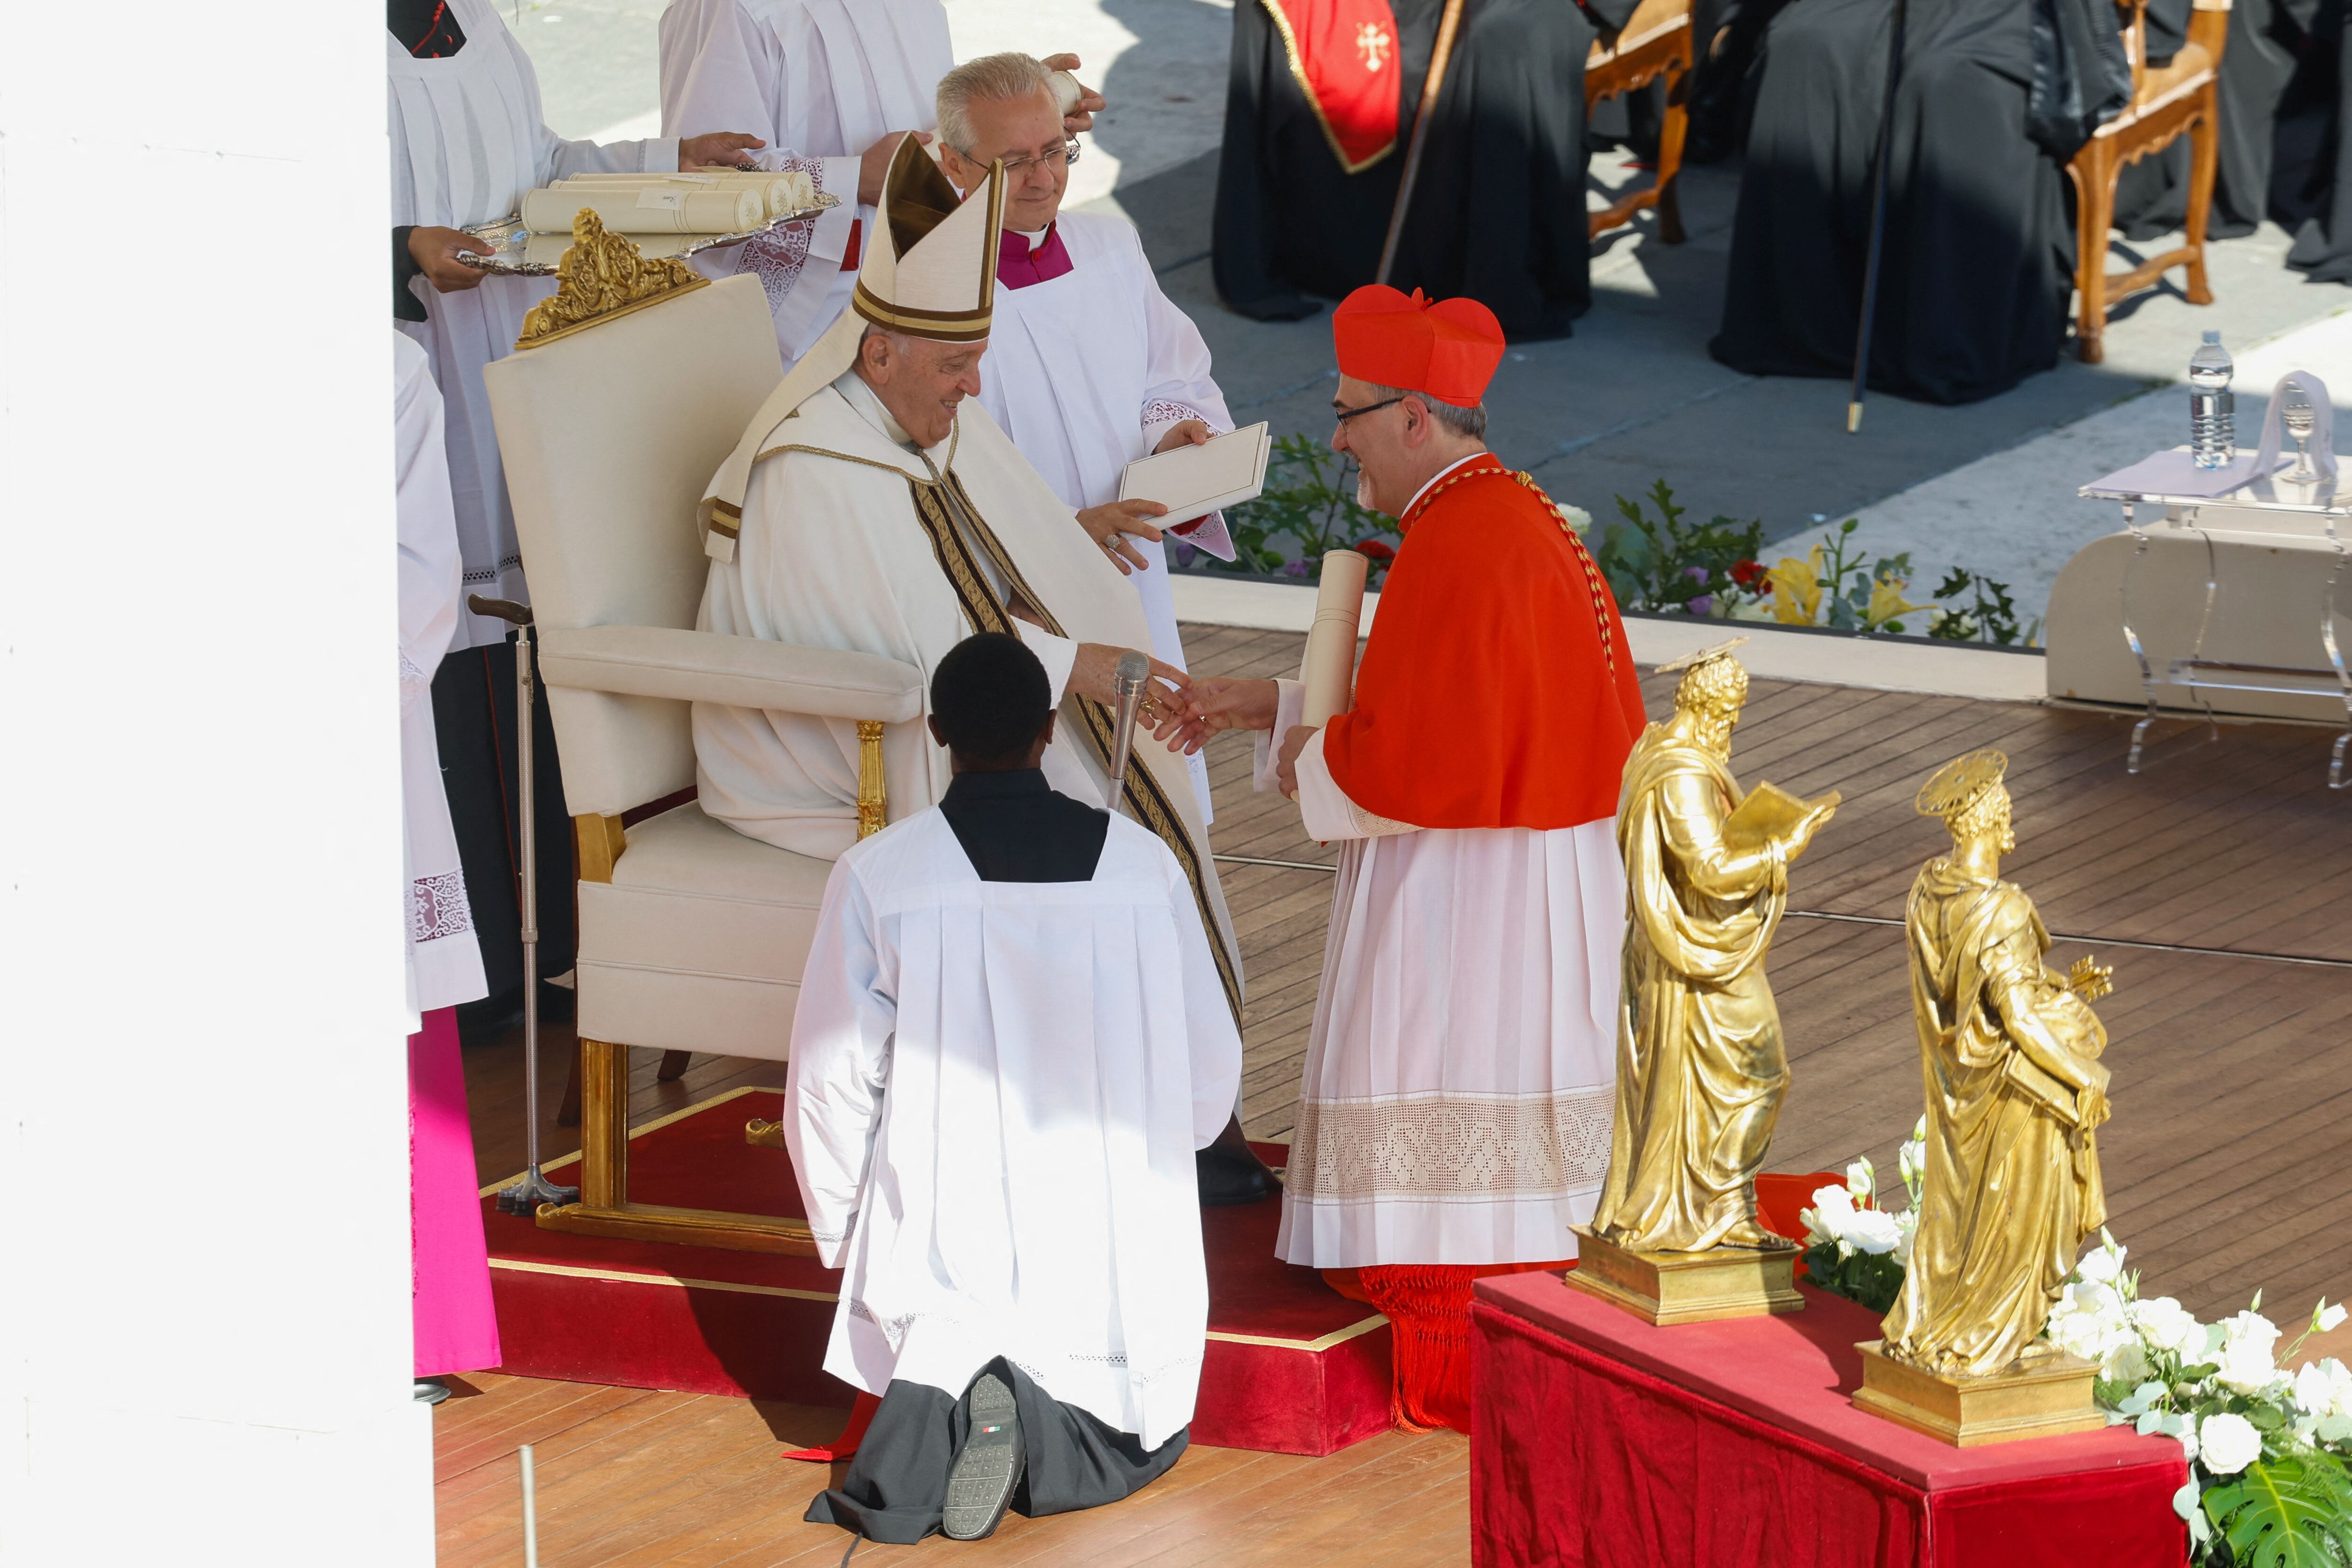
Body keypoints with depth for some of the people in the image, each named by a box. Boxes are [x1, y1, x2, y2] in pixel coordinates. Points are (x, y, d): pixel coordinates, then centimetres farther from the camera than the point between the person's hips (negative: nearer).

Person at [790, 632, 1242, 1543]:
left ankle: (933, 1414, -13)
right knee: (1140, 1443, 23)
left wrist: (848, 1237, 14)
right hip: (1117, 1248, 0)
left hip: (943, 1251, 0)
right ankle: (1043, 1412, -13)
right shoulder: (1142, 864, -5)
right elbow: (1211, 1069, 4)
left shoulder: (877, 877, -9)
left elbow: (832, 1085, -4)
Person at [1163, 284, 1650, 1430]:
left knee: (1440, 1125, -3)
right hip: (1532, 865, 10)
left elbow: (1424, 761, -26)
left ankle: (1449, 1378, 2)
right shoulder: (1513, 516, 11)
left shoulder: (1455, 551, -22)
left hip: (1461, 893, -10)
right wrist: (1267, 707, 17)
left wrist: (1309, 761, -9)